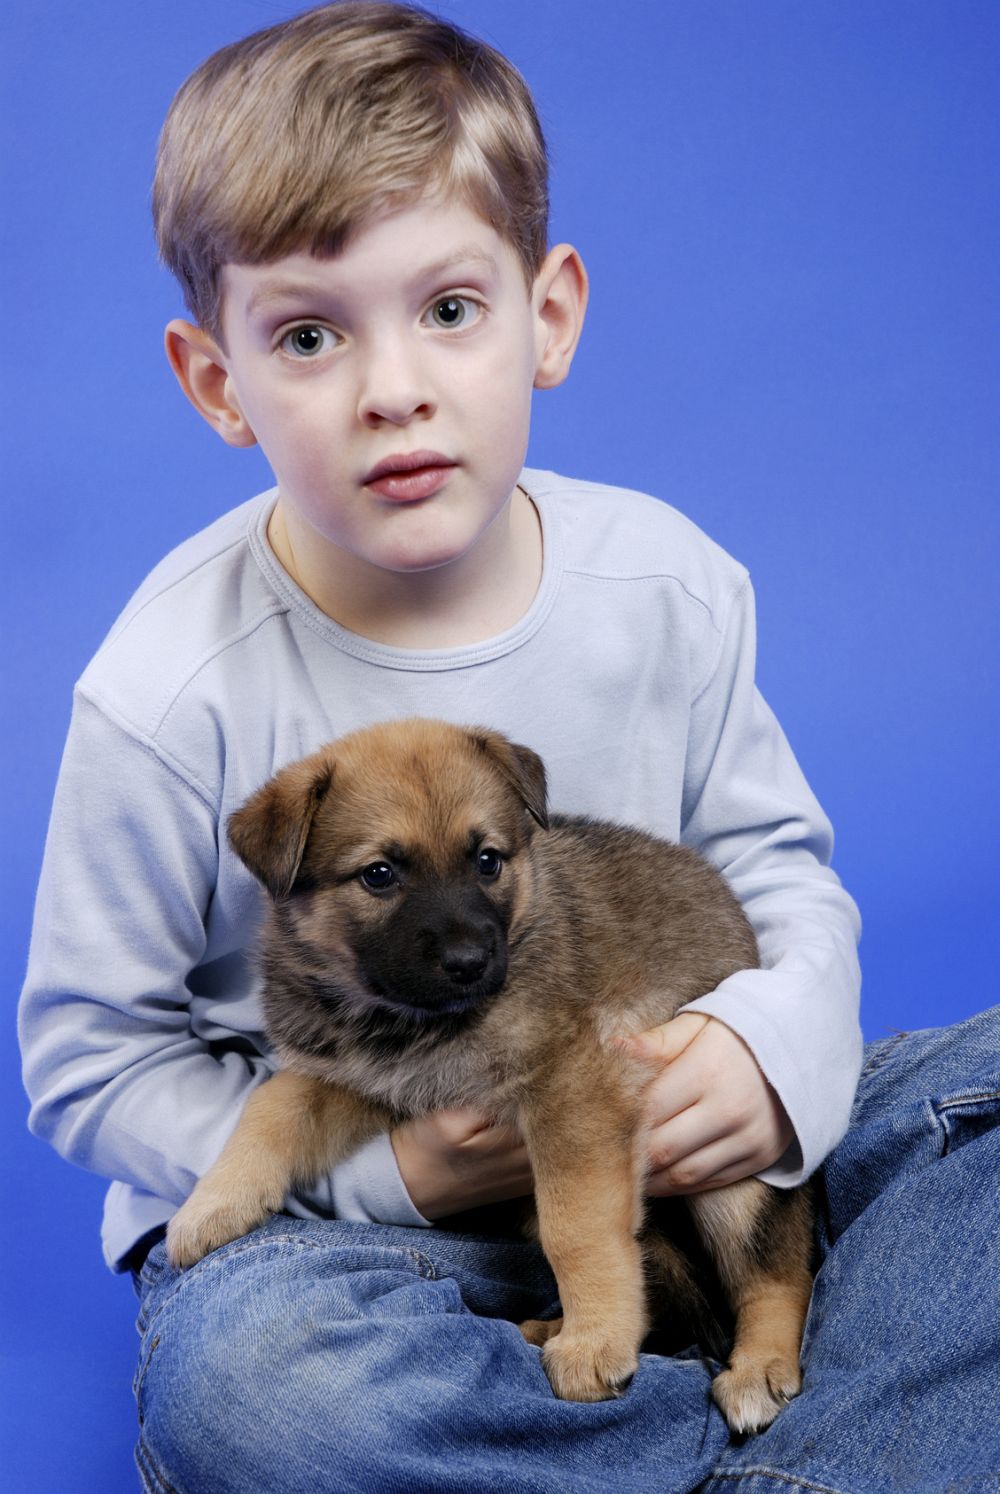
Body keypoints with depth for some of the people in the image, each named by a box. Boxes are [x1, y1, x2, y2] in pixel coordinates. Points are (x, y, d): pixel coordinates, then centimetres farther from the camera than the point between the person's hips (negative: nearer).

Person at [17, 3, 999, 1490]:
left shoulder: (670, 587, -7)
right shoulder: (172, 698, -18)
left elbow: (779, 864, 6)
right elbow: (94, 1057, -8)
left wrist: (778, 1039, -17)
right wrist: (384, 1166, -20)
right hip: (330, 1208, -3)